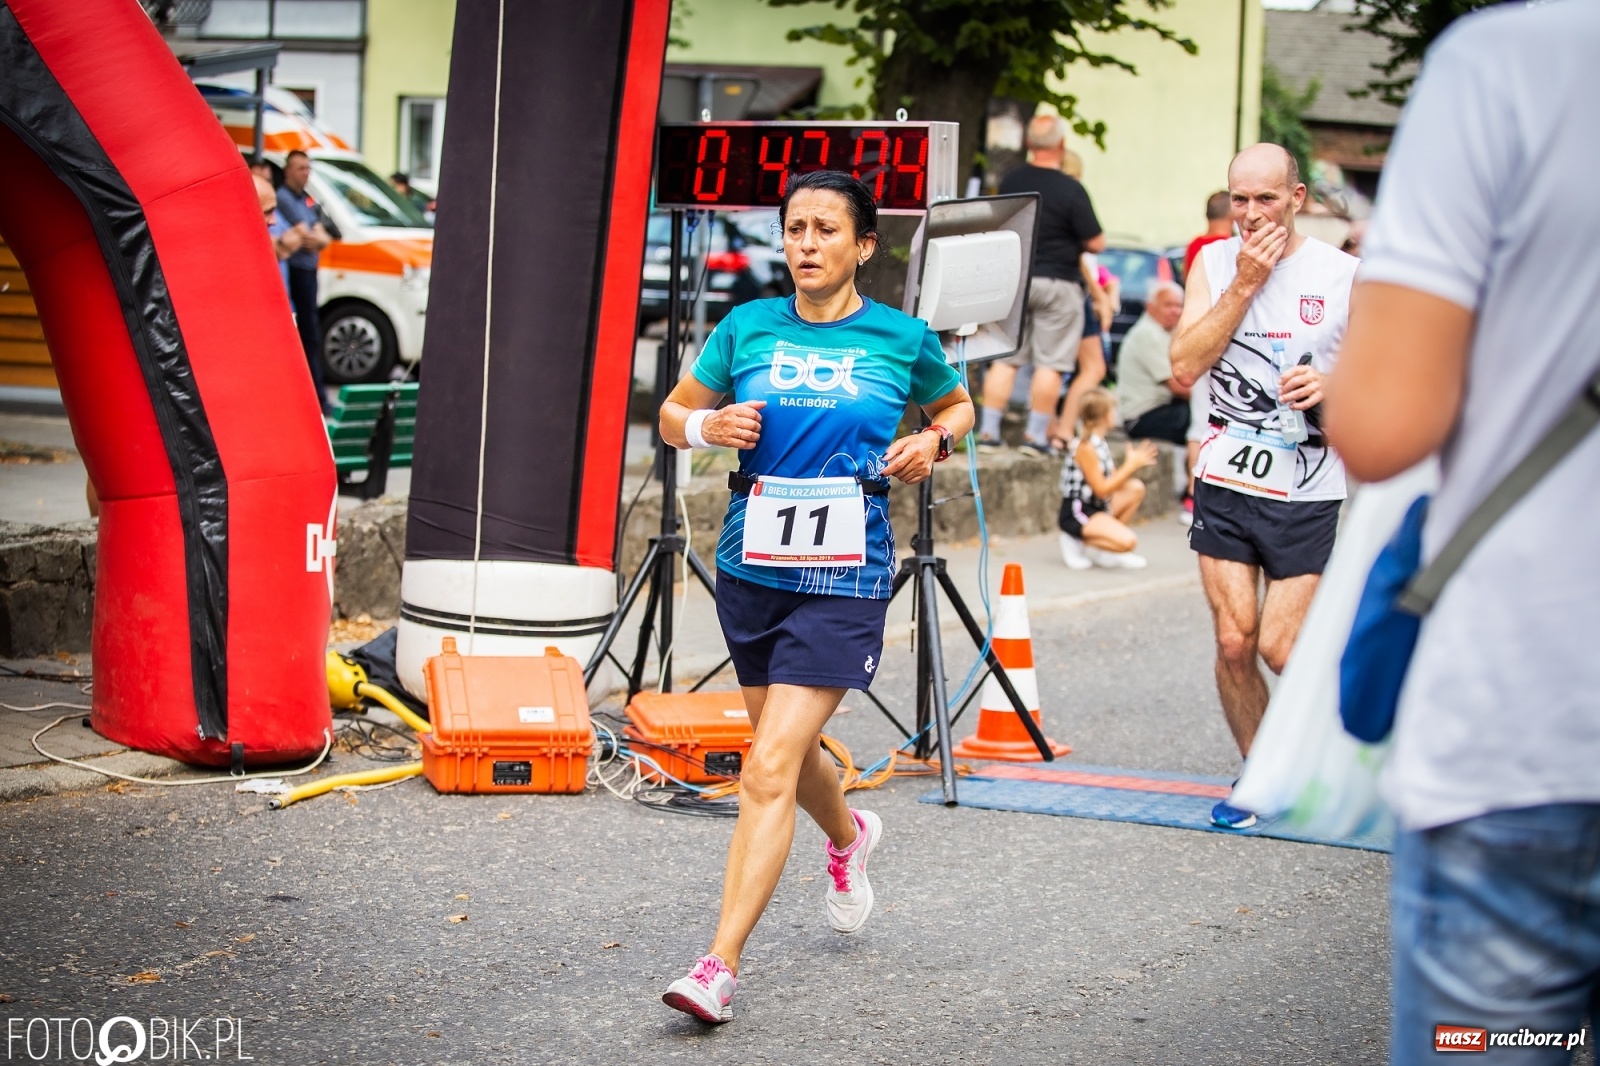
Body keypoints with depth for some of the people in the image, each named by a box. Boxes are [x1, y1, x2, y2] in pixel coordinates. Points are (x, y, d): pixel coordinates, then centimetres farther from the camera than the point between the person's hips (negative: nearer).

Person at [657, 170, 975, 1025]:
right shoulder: (747, 327, 3)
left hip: (844, 578, -4)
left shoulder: (903, 339, -1)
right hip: (752, 567, 4)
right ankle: (849, 837, 56)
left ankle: (721, 968, -15)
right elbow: (673, 416, 13)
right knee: (790, 751, 21)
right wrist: (709, 426, -9)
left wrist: (934, 442, -2)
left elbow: (957, 405, 19)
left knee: (770, 769, -15)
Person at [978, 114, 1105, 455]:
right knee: (1050, 364, 2)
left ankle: (989, 431, 8)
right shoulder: (1070, 190, -15)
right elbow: (1096, 243, -11)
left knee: (1004, 359, 9)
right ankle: (1036, 435, 3)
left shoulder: (1009, 182, 0)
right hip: (1056, 283, -5)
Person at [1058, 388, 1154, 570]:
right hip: (1076, 513, -10)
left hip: (1098, 507, 10)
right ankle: (1077, 542, -6)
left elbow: (1113, 481, 10)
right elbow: (1101, 489, -18)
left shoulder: (1101, 444, 11)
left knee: (1136, 488, 5)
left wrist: (1133, 464, -3)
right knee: (1127, 541, -24)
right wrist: (1131, 466, -14)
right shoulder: (1086, 447, -18)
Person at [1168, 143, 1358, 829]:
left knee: (1279, 647, -7)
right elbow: (1185, 366, -8)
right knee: (1234, 640, -2)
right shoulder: (1214, 264, 3)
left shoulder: (1343, 276, -3)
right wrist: (1243, 285, -13)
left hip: (1306, 494, -2)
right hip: (1225, 485, 2)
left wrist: (1332, 385, -17)